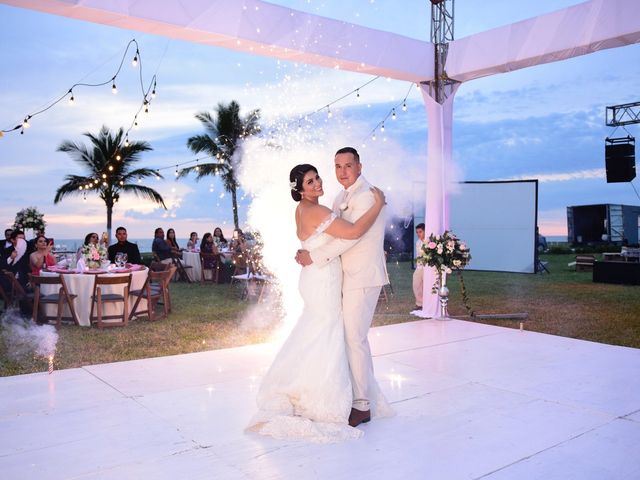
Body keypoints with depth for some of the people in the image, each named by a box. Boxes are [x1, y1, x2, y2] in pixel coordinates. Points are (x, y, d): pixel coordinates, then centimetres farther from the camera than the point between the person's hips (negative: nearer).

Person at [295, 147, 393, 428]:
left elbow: (350, 236, -21)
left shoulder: (366, 195, -14)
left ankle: (361, 405, 7)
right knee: (354, 338, 15)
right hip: (349, 277, 9)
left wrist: (315, 257, -16)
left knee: (354, 339, -6)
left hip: (362, 278, -9)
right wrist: (308, 253, 7)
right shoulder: (341, 198, 16)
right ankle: (371, 398, 28)